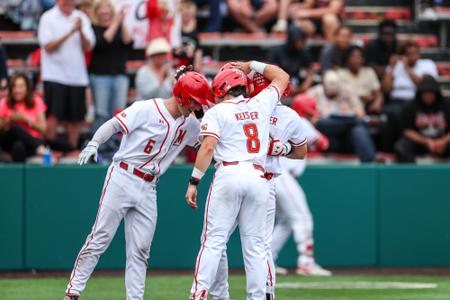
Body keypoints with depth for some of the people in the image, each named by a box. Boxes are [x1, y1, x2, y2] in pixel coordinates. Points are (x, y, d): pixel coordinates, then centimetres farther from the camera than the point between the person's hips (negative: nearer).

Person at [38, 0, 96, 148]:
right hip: (55, 73, -4)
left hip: (77, 74, 4)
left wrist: (81, 31, -16)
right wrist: (70, 32, -18)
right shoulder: (48, 18, -2)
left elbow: (88, 47, 3)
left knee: (76, 118, 5)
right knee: (54, 115, -11)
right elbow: (48, 47, -11)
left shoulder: (81, 18, 8)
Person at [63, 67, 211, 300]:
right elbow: (114, 124, -13)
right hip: (122, 178, -6)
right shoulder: (146, 109, -10)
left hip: (148, 189, 6)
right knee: (100, 237, -7)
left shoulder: (189, 123, 10)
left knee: (140, 249, 4)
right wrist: (94, 143, -29)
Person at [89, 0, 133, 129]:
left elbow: (128, 43, -1)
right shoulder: (93, 28, 0)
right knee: (102, 114, -6)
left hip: (120, 74, 4)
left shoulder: (119, 28, 12)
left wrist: (122, 24, -11)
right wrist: (115, 24, -13)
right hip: (100, 75, -4)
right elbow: (102, 42, -16)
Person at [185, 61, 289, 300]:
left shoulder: (217, 112, 4)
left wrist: (193, 182, -8)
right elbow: (282, 76, 31)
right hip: (259, 177, 3)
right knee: (255, 245, 6)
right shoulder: (260, 104, 15)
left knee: (213, 240, -4)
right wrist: (251, 65, 38)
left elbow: (208, 147, -8)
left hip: (229, 173, -3)